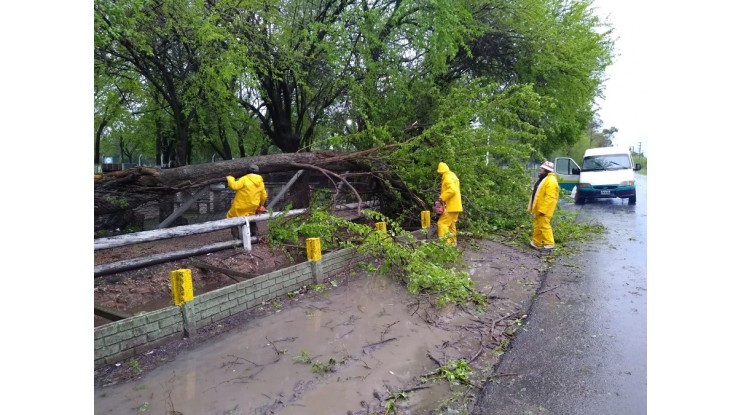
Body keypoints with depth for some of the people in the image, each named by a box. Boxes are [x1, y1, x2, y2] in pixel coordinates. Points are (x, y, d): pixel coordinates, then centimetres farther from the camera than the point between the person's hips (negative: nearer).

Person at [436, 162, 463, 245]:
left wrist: (442, 198, -25)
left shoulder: (447, 177, -15)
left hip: (451, 206, -10)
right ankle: (453, 241, 24)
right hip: (455, 206, 10)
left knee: (442, 223, -11)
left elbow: (452, 190, -29)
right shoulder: (452, 176, 17)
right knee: (451, 224, 18)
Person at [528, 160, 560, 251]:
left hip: (544, 209, -11)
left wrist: (542, 209, -27)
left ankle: (549, 244, -1)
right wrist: (533, 207, 21)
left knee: (544, 226, -7)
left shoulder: (551, 181, -19)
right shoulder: (543, 179, 15)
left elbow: (550, 198, -25)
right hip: (538, 208, 11)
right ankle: (536, 242, 24)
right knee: (537, 225, 15)